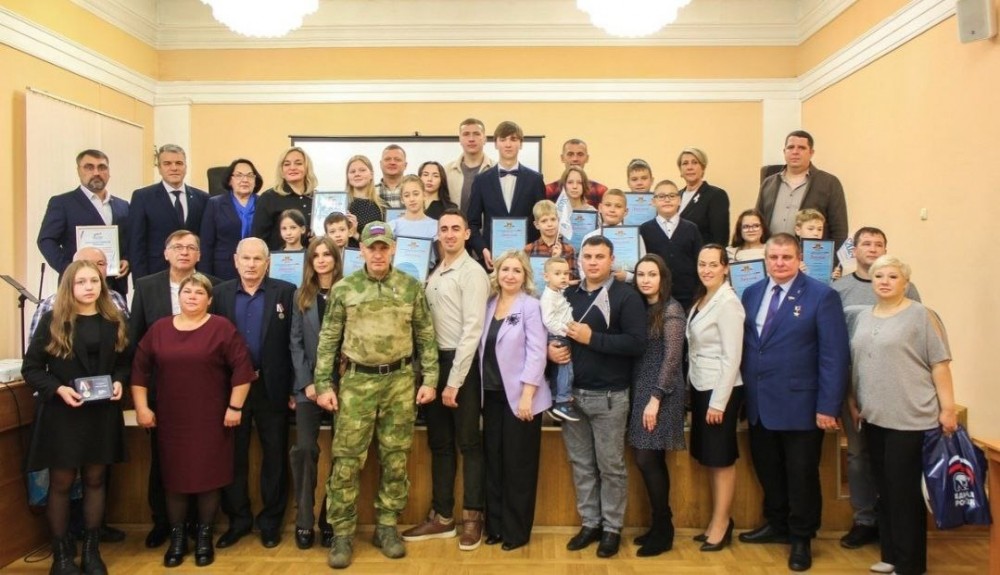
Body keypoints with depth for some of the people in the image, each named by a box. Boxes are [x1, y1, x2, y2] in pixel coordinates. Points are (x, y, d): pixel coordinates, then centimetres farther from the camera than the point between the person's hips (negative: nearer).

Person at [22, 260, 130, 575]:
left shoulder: (114, 321, 4)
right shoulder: (52, 321, -6)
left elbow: (124, 362, 12)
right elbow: (31, 367, -5)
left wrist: (119, 382, -8)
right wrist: (58, 389, -20)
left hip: (103, 413, 3)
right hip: (62, 414, -3)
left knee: (95, 480, 12)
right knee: (61, 483, 7)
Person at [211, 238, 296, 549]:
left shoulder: (285, 292, -3)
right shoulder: (221, 293, 4)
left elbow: (293, 342, -5)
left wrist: (293, 386, -8)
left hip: (272, 387, -2)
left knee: (275, 455, 8)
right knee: (234, 455, 11)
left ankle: (271, 520, 22)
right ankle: (238, 518, 26)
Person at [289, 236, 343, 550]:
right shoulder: (301, 296, 10)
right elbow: (296, 343, 6)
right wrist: (306, 383, -5)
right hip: (309, 384, 2)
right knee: (304, 449, -4)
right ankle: (304, 521, 8)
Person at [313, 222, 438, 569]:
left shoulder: (411, 287, 3)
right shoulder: (344, 289, 1)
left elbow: (426, 336, 5)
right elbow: (328, 340, 2)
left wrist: (430, 379, -1)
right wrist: (323, 385, -2)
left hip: (400, 381, 1)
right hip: (357, 381, -1)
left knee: (395, 459, 8)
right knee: (347, 460, 1)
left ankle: (387, 527, 23)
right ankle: (342, 534, 13)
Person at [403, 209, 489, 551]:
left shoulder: (472, 273, -8)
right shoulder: (434, 275, 15)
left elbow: (472, 330, -15)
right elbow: (428, 324, 12)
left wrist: (454, 381, -17)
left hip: (462, 363, -7)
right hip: (435, 361, 7)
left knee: (468, 442, 2)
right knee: (439, 442, 12)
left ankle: (472, 517, 15)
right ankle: (442, 517, 23)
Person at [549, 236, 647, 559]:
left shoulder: (626, 296, -7)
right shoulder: (568, 295, 11)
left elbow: (637, 343, -16)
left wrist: (592, 338, -18)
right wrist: (550, 348, -3)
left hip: (609, 396, -5)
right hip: (572, 393, 5)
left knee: (611, 466, 6)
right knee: (581, 464, 13)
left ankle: (612, 528, 20)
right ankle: (589, 523, 26)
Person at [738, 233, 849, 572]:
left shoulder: (821, 296, -8)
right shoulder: (751, 294, 8)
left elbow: (834, 355, -12)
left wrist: (828, 406, -16)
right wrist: (744, 391, 6)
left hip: (799, 405, -5)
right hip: (758, 404, 5)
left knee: (801, 475, 8)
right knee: (767, 470, 16)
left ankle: (801, 538, 26)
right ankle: (777, 525, 36)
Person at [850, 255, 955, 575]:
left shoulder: (921, 315, -5)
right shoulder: (862, 317, 12)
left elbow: (940, 364, -8)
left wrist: (947, 408, -12)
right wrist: (854, 405, 15)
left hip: (910, 419, -6)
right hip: (874, 417, 6)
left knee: (905, 492, 0)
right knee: (884, 491, 13)